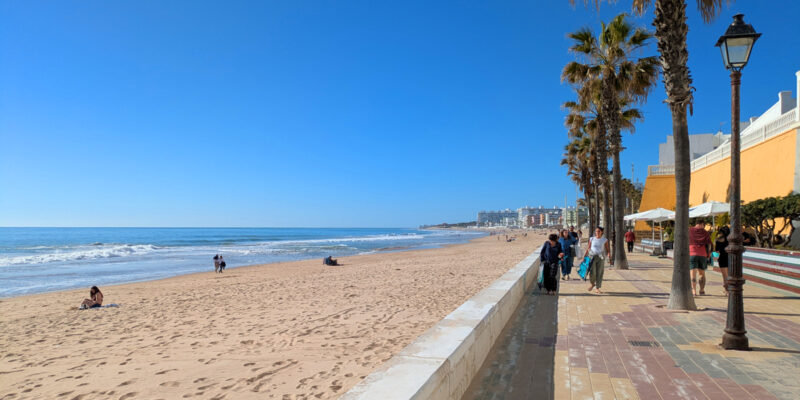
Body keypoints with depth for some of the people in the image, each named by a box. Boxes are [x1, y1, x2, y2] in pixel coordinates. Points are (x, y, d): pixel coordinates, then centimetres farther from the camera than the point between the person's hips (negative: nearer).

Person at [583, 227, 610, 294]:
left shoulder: (605, 240, 4)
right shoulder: (591, 239, 7)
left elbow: (608, 249, 5)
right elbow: (588, 248, 12)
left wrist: (609, 254, -16)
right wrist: (585, 256, 8)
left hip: (600, 257, 0)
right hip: (592, 256, 0)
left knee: (599, 273, -1)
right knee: (592, 272, -11)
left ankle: (597, 288, 7)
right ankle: (592, 284, 16)